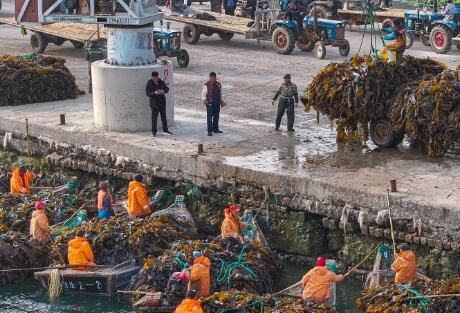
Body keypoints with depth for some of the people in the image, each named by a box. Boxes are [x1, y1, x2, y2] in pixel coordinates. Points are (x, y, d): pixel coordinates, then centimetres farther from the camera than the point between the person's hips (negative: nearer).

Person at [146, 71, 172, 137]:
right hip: (154, 103, -4)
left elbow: (167, 89, 4)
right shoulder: (149, 84, -9)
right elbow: (148, 93, -13)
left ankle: (165, 130, 22)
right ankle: (154, 132, 8)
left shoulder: (161, 82, 1)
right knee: (154, 117, -1)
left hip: (162, 102, 4)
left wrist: (163, 91, -18)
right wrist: (154, 93, -29)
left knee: (164, 116, 11)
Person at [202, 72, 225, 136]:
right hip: (210, 103, -5)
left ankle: (215, 129, 24)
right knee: (210, 117, -6)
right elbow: (203, 94, -8)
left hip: (217, 103, 5)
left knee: (216, 116, 12)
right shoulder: (206, 85, -8)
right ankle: (209, 131, -5)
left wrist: (221, 101, 16)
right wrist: (204, 100, -24)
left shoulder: (218, 85, 8)